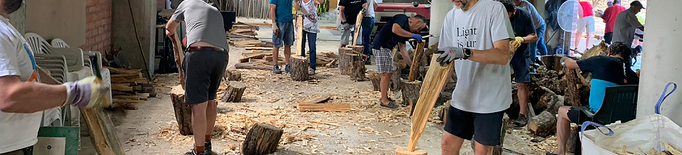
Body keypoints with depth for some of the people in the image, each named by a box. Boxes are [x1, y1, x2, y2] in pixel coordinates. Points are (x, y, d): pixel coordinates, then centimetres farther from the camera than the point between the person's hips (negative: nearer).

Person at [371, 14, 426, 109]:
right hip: (380, 46, -10)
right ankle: (384, 100, 1)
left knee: (389, 73, 16)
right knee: (385, 74, -6)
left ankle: (385, 97, 26)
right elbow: (395, 29, -30)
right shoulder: (402, 18, -9)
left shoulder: (405, 30, 17)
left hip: (387, 48, 10)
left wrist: (411, 64, 13)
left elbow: (402, 48, 17)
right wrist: (412, 35, -23)